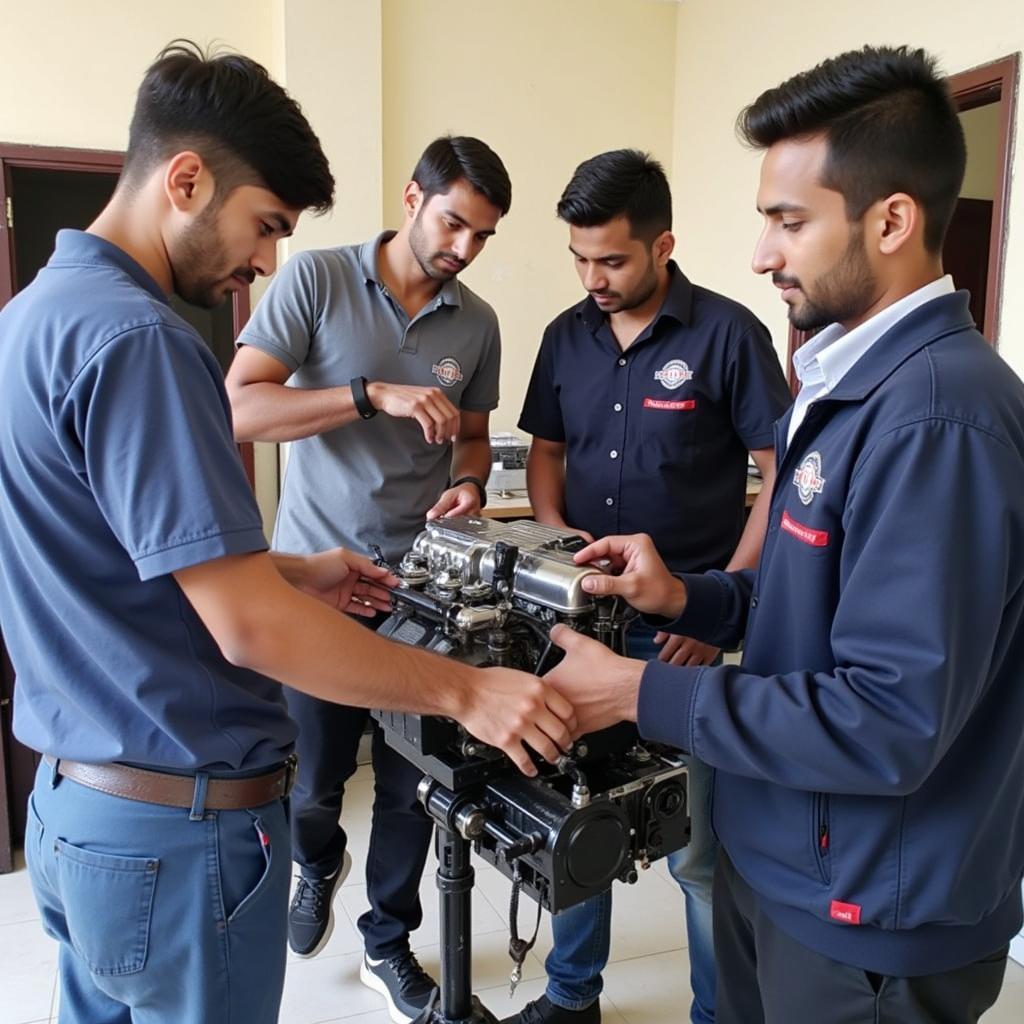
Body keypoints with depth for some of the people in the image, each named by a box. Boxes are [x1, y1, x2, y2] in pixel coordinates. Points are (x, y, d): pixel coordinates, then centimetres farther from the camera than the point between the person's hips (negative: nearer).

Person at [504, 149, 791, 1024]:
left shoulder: (727, 334, -9)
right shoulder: (568, 336, 6)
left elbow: (784, 478, -8)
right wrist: (553, 531, -5)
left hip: (688, 627, -5)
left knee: (698, 844, 4)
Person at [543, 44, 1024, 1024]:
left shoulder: (936, 414, -26)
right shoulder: (851, 380, 6)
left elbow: (892, 722, -29)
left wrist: (641, 693, -23)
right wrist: (688, 598, -2)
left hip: (868, 918, -8)